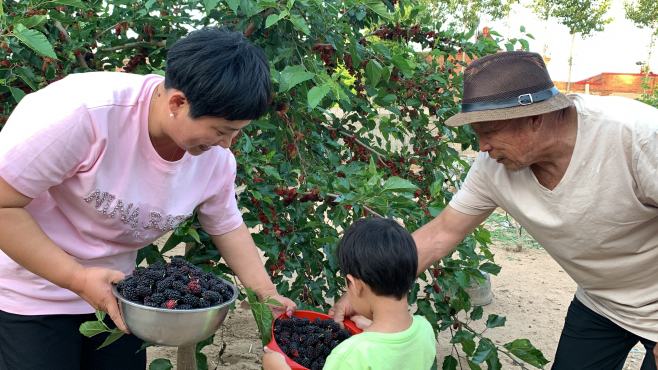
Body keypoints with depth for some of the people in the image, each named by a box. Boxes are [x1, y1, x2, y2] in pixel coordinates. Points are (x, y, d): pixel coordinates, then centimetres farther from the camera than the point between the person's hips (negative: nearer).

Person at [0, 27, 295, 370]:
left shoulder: (216, 158, -14)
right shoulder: (84, 111, -33)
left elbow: (228, 227, 3)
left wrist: (267, 295, -3)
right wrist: (76, 277, -28)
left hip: (115, 291, 5)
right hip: (30, 296, -4)